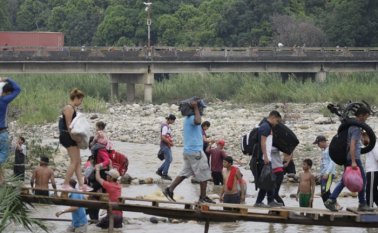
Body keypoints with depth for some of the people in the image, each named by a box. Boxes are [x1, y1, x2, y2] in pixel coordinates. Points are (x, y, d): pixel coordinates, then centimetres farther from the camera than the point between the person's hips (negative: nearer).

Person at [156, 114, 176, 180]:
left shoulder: (167, 126, 13)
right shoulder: (165, 127, -18)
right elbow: (163, 137, -25)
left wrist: (170, 142, 10)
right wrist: (170, 143, -17)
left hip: (167, 146, 10)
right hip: (165, 145, -10)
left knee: (169, 159, 14)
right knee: (168, 159, -5)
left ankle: (159, 171, 22)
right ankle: (164, 175, 3)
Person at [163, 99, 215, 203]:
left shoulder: (188, 118, 14)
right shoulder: (192, 118, -17)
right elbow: (198, 122, -42)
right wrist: (195, 108, -32)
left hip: (189, 150, 10)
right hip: (195, 151, -10)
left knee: (185, 173, 13)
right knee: (204, 175, 0)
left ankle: (169, 189, 6)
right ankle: (203, 197, 6)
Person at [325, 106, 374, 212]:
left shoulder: (350, 124, 14)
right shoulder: (357, 127, -16)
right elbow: (352, 145, -23)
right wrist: (353, 162, -26)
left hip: (347, 157, 9)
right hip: (354, 157, -9)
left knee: (345, 180, 10)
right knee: (362, 179, 2)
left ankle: (331, 200, 2)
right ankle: (362, 204, 7)